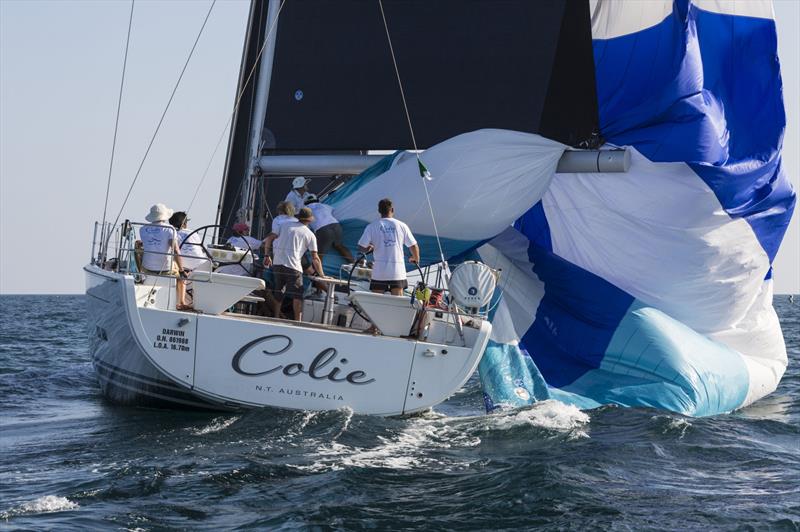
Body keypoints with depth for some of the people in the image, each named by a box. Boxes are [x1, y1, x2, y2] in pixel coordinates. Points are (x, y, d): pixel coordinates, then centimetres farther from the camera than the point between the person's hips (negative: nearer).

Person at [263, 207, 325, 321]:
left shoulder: (285, 226, 14)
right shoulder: (310, 235, 5)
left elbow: (269, 239, 12)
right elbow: (315, 258, 2)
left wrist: (267, 256, 19)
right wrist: (322, 275, 8)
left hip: (277, 264, 4)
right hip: (293, 267, -4)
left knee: (278, 293, 16)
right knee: (297, 296, 1)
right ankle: (298, 321, -5)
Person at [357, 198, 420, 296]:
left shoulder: (372, 227, -1)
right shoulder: (401, 226, 2)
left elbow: (361, 247, -3)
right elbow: (414, 246, 4)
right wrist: (416, 259, 25)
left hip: (379, 271, -1)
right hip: (398, 271, 1)